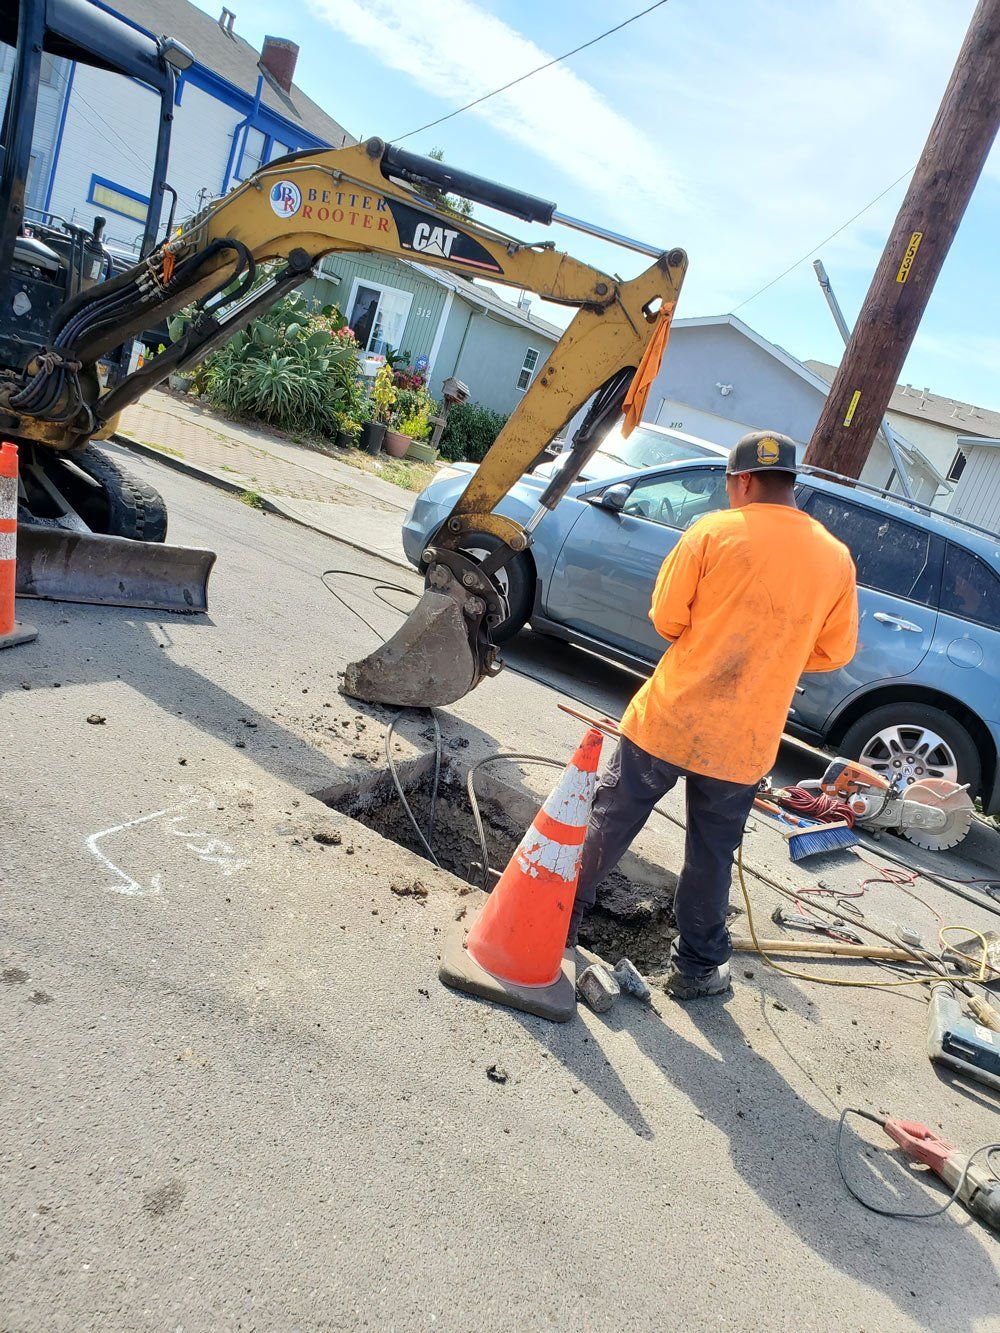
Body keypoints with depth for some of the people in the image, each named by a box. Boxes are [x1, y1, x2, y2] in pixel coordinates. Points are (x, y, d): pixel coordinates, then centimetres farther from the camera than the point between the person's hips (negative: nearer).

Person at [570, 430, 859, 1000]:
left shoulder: (713, 531, -9)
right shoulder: (836, 557, 0)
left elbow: (666, 617, -6)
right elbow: (836, 652, 6)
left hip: (669, 719, -2)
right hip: (744, 745, 2)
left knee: (612, 823, 14)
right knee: (713, 855, 17)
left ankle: (564, 919, 28)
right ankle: (697, 967, 30)